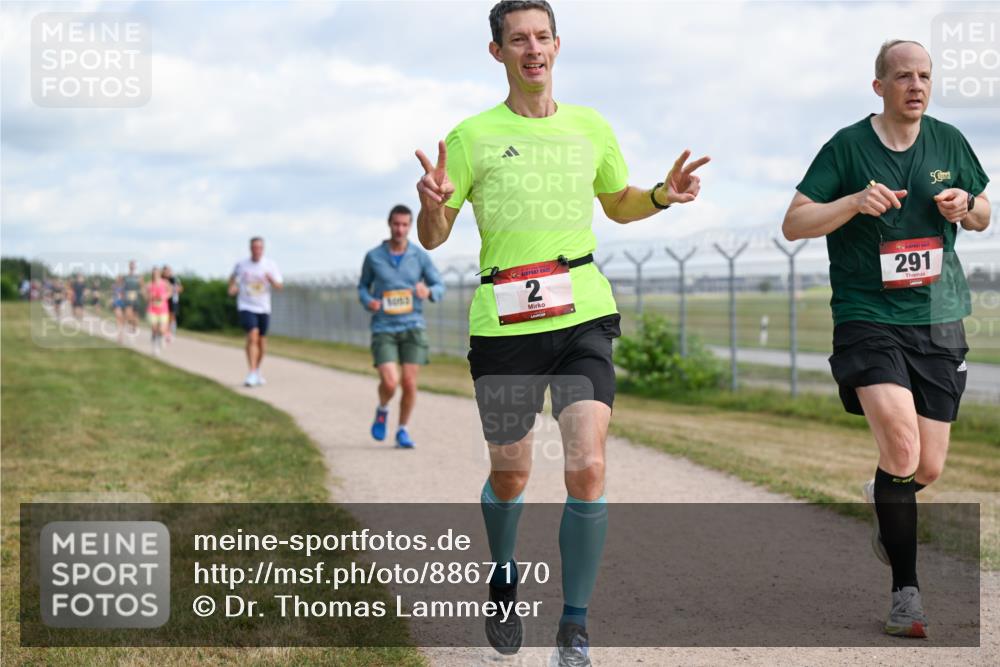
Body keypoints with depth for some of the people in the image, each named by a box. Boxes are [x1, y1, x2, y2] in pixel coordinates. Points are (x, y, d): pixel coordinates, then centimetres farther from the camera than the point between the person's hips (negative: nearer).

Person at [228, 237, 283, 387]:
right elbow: (233, 277, 19)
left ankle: (258, 371, 33)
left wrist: (271, 280, -24)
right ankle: (252, 373, -25)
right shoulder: (241, 264, -1)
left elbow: (279, 286, -4)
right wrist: (232, 287, 0)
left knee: (261, 341, 12)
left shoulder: (270, 265, 0)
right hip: (246, 307, -3)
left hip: (263, 308, 3)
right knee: (252, 337, -20)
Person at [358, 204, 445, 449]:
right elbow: (363, 287, 14)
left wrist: (428, 292, -18)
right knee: (390, 382, -15)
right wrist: (368, 302, -9)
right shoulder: (373, 256, 0)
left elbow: (440, 288, 6)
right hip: (383, 329, -1)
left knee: (409, 384, -4)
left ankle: (402, 431, 17)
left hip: (413, 327, 1)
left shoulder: (420, 257, 1)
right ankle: (382, 410, 19)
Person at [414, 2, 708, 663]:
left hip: (583, 316, 1)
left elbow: (619, 204, 26)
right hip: (503, 324, -1)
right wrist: (435, 204, -19)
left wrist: (662, 194, 5)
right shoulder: (473, 136, 1)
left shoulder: (591, 127, 10)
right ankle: (504, 583, 42)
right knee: (510, 475, 10)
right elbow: (432, 237, 4)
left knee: (587, 469, -13)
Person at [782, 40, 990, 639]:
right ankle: (906, 591, -8)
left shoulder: (949, 141, 8)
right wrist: (855, 202, -21)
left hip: (939, 320, 4)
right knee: (902, 448, -21)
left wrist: (966, 207, -3)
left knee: (929, 469, 5)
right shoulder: (848, 146, -4)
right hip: (868, 317, -4)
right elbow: (793, 224, -5)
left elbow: (984, 215, 20)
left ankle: (888, 507, 42)